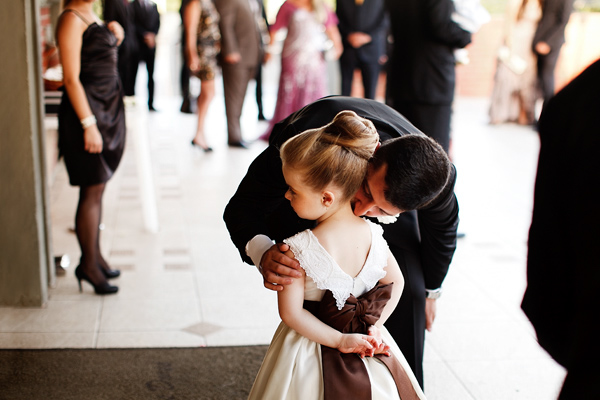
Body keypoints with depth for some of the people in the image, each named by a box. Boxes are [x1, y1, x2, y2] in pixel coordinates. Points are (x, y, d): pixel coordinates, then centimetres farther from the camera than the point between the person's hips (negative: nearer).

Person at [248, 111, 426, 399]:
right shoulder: (373, 234, -12)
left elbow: (291, 312, -22)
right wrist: (375, 326, 1)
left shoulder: (297, 251, -25)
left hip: (310, 348, -4)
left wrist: (339, 340, -15)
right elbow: (396, 282, 1)